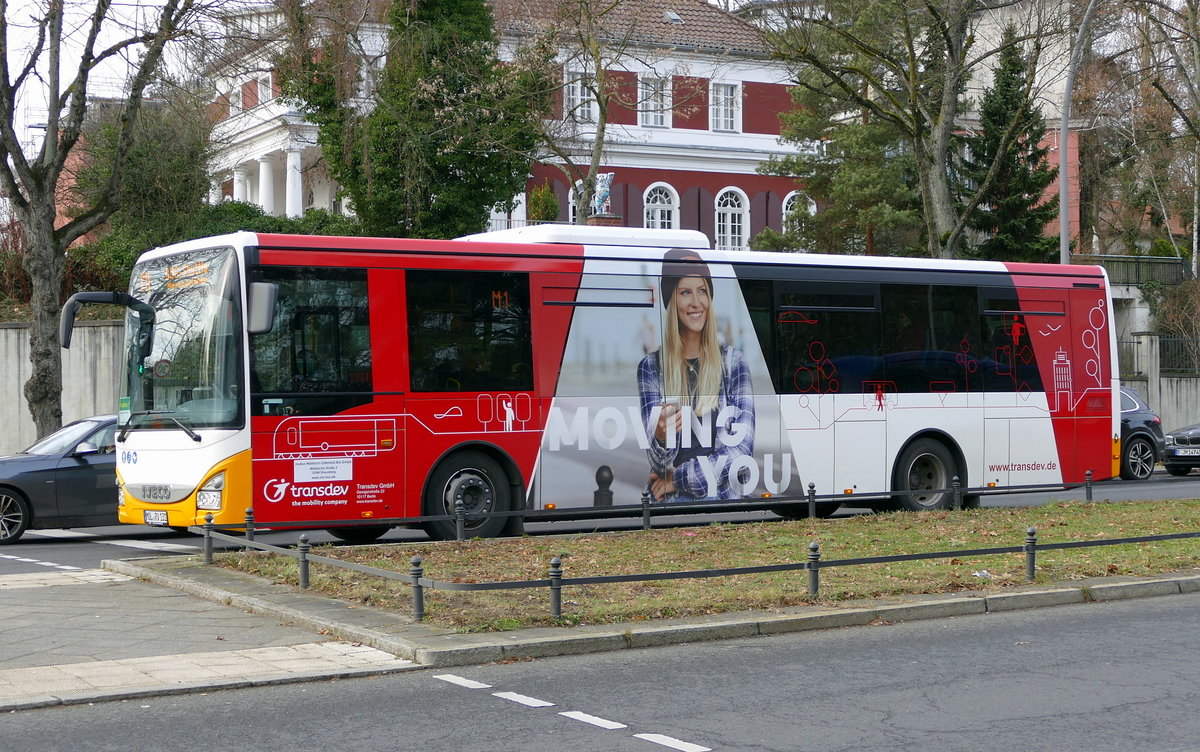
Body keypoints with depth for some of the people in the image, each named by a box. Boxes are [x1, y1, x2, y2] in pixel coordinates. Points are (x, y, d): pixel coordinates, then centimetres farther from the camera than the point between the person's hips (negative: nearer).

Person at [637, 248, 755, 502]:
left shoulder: (732, 361, 8)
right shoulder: (651, 367, 6)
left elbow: (742, 446, 2)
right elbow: (657, 462, 0)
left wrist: (681, 478, -4)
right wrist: (661, 437, -21)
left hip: (724, 499, 0)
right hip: (669, 501, 0)